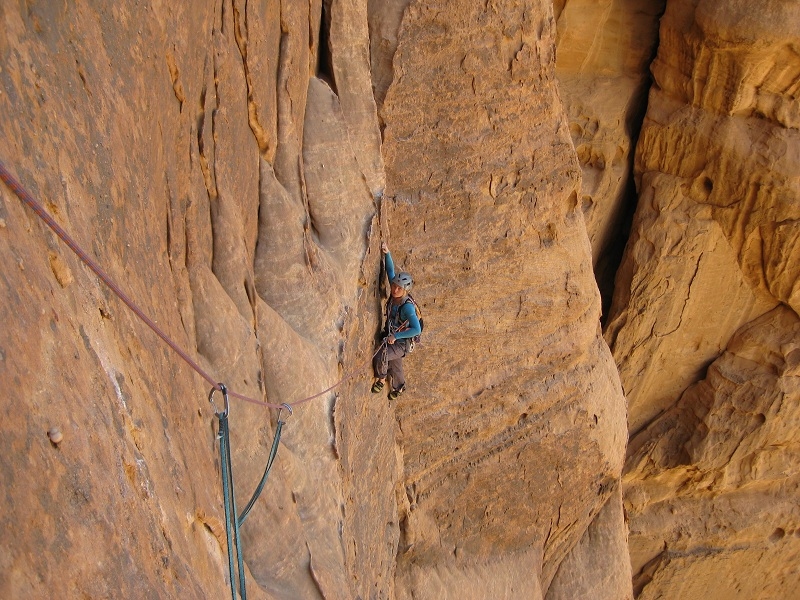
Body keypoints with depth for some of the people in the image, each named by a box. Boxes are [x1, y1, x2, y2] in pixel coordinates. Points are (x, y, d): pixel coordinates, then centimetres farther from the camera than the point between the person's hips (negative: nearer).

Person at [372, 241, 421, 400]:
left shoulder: (407, 306, -31)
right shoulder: (394, 294, -12)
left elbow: (417, 329, -35)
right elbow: (390, 271, -4)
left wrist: (395, 336, -32)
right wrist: (387, 253, -18)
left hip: (401, 343, -7)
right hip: (391, 338, 7)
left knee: (380, 357, -27)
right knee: (394, 365, 26)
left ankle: (381, 379, 2)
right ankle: (399, 387, 53)